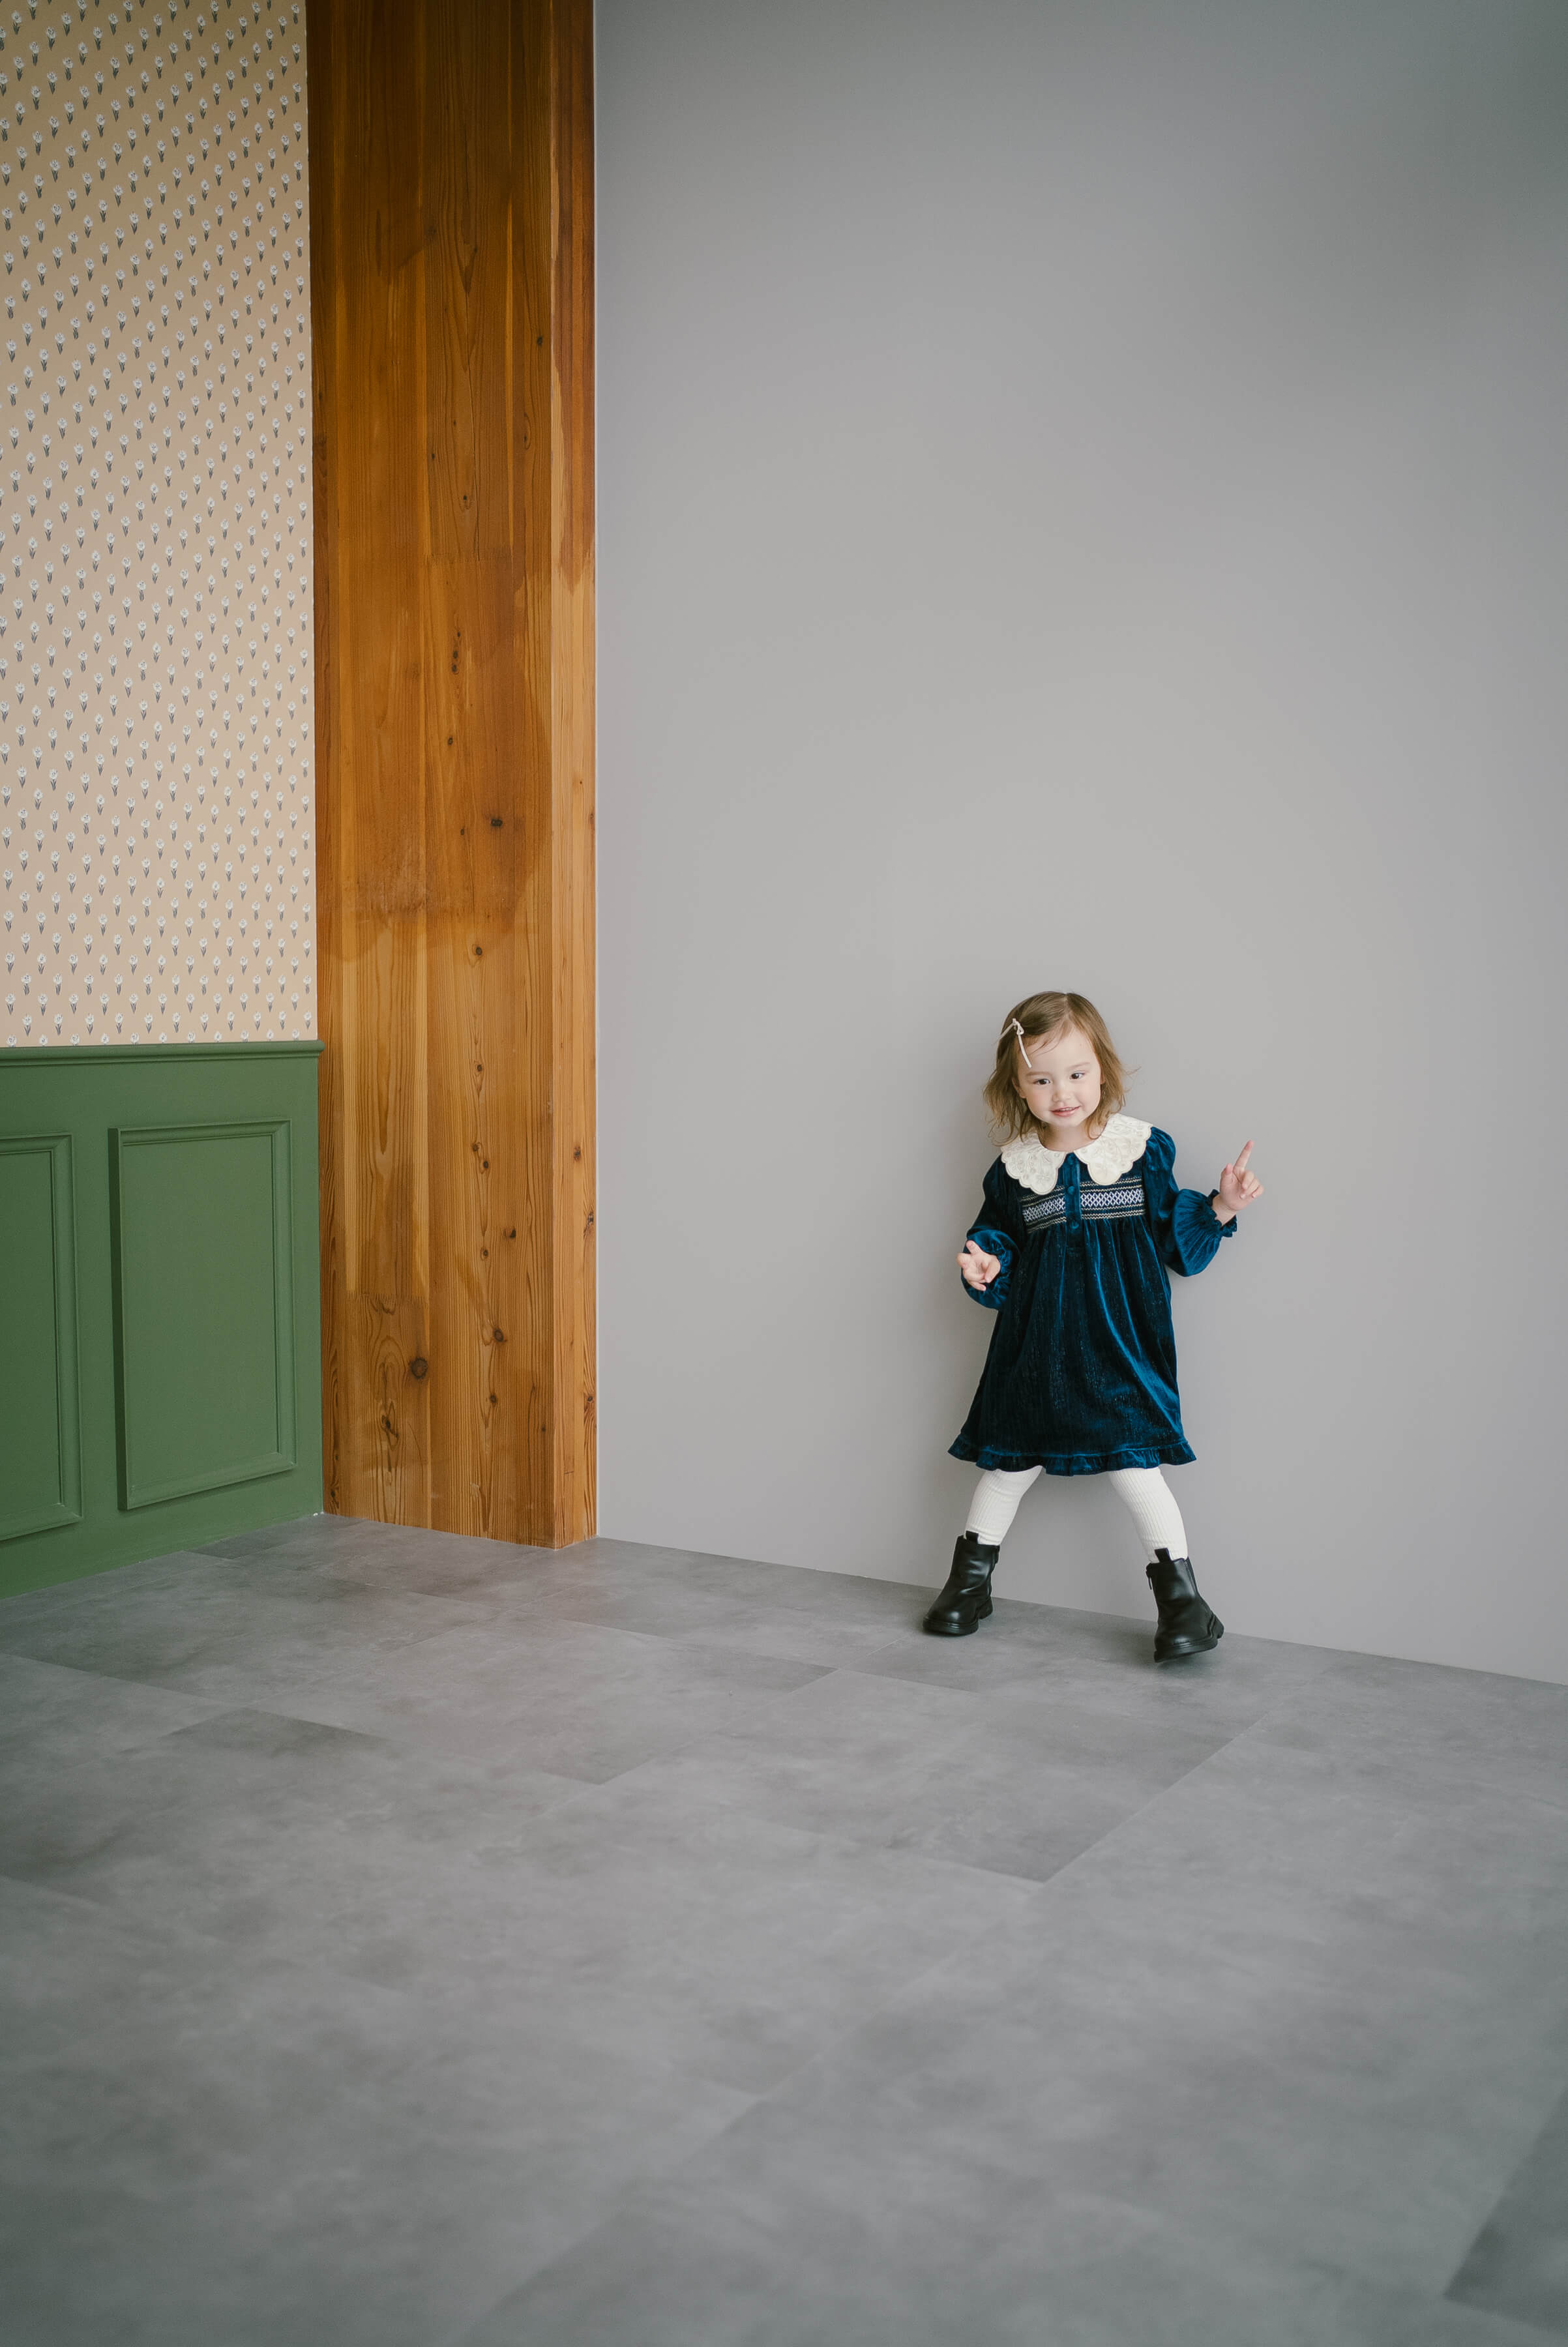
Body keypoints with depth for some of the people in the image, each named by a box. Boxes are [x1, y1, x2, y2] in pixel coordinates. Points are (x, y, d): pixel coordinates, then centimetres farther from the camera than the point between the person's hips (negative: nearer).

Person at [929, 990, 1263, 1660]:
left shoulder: (1144, 1151, -2)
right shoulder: (1013, 1169, 2)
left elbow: (1176, 1239, 4)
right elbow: (999, 1238, 13)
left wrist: (1219, 1208, -11)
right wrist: (986, 1263, -7)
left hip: (1120, 1346, -2)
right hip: (1034, 1347, 2)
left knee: (1136, 1466, -5)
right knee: (1010, 1461, 10)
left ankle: (1181, 1597, 9)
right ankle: (970, 1579, 29)